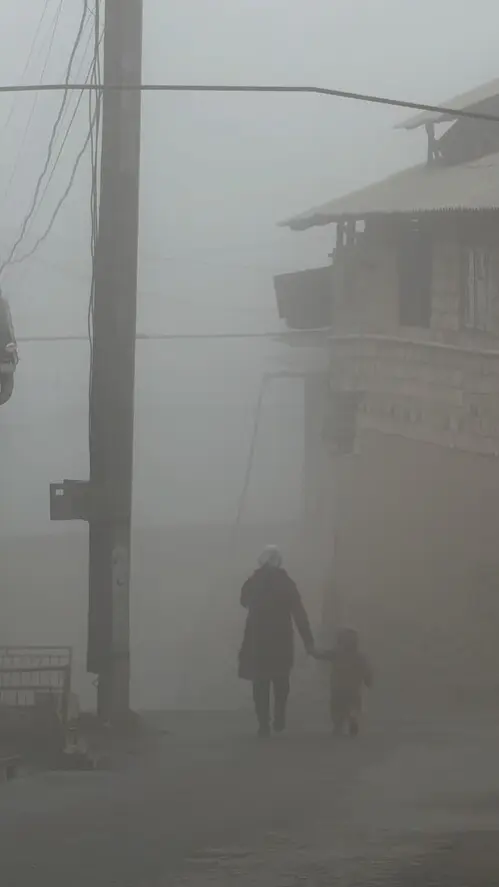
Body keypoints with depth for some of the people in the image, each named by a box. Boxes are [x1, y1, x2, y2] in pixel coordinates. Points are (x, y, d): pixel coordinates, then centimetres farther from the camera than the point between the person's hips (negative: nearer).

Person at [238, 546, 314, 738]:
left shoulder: (252, 583, -3)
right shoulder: (286, 584, -7)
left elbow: (244, 602, 19)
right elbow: (299, 615, -9)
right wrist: (308, 641, -8)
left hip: (257, 641, 1)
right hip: (281, 640, -1)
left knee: (260, 683, 5)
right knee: (281, 682, 18)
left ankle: (263, 725, -2)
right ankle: (279, 720, 15)